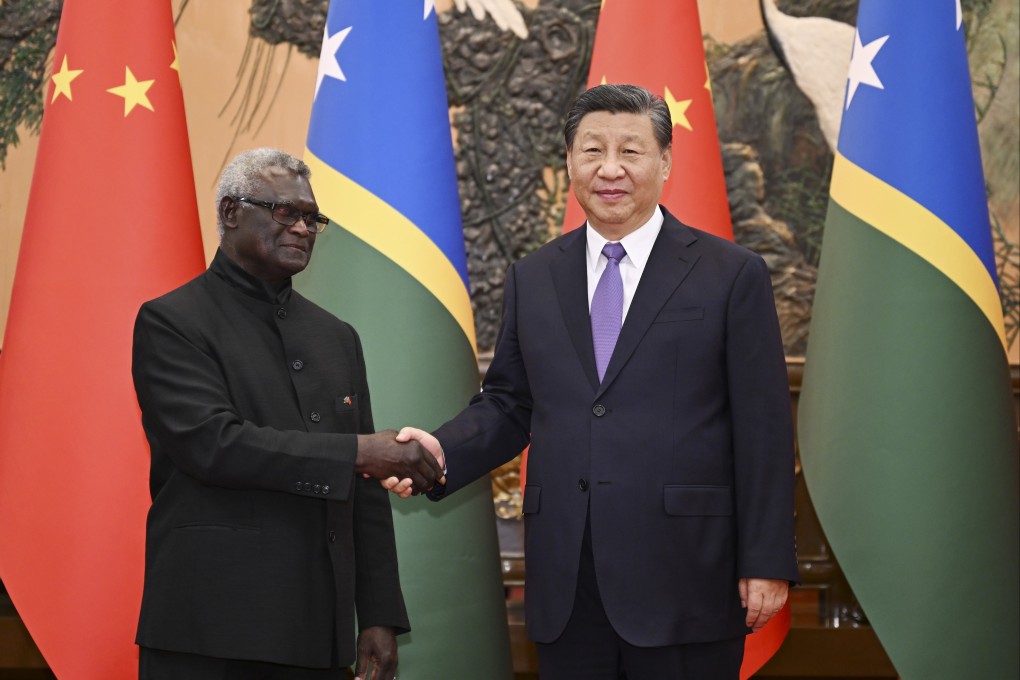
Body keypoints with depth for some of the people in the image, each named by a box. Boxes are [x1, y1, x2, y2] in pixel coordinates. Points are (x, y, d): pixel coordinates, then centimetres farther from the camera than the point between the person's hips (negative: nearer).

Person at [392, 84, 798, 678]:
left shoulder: (732, 275, 1)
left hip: (682, 581, -3)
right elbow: (508, 404, 16)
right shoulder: (532, 279, 13)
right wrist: (443, 451, -5)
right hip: (566, 584, 4)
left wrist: (767, 563, -6)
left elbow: (763, 430, -2)